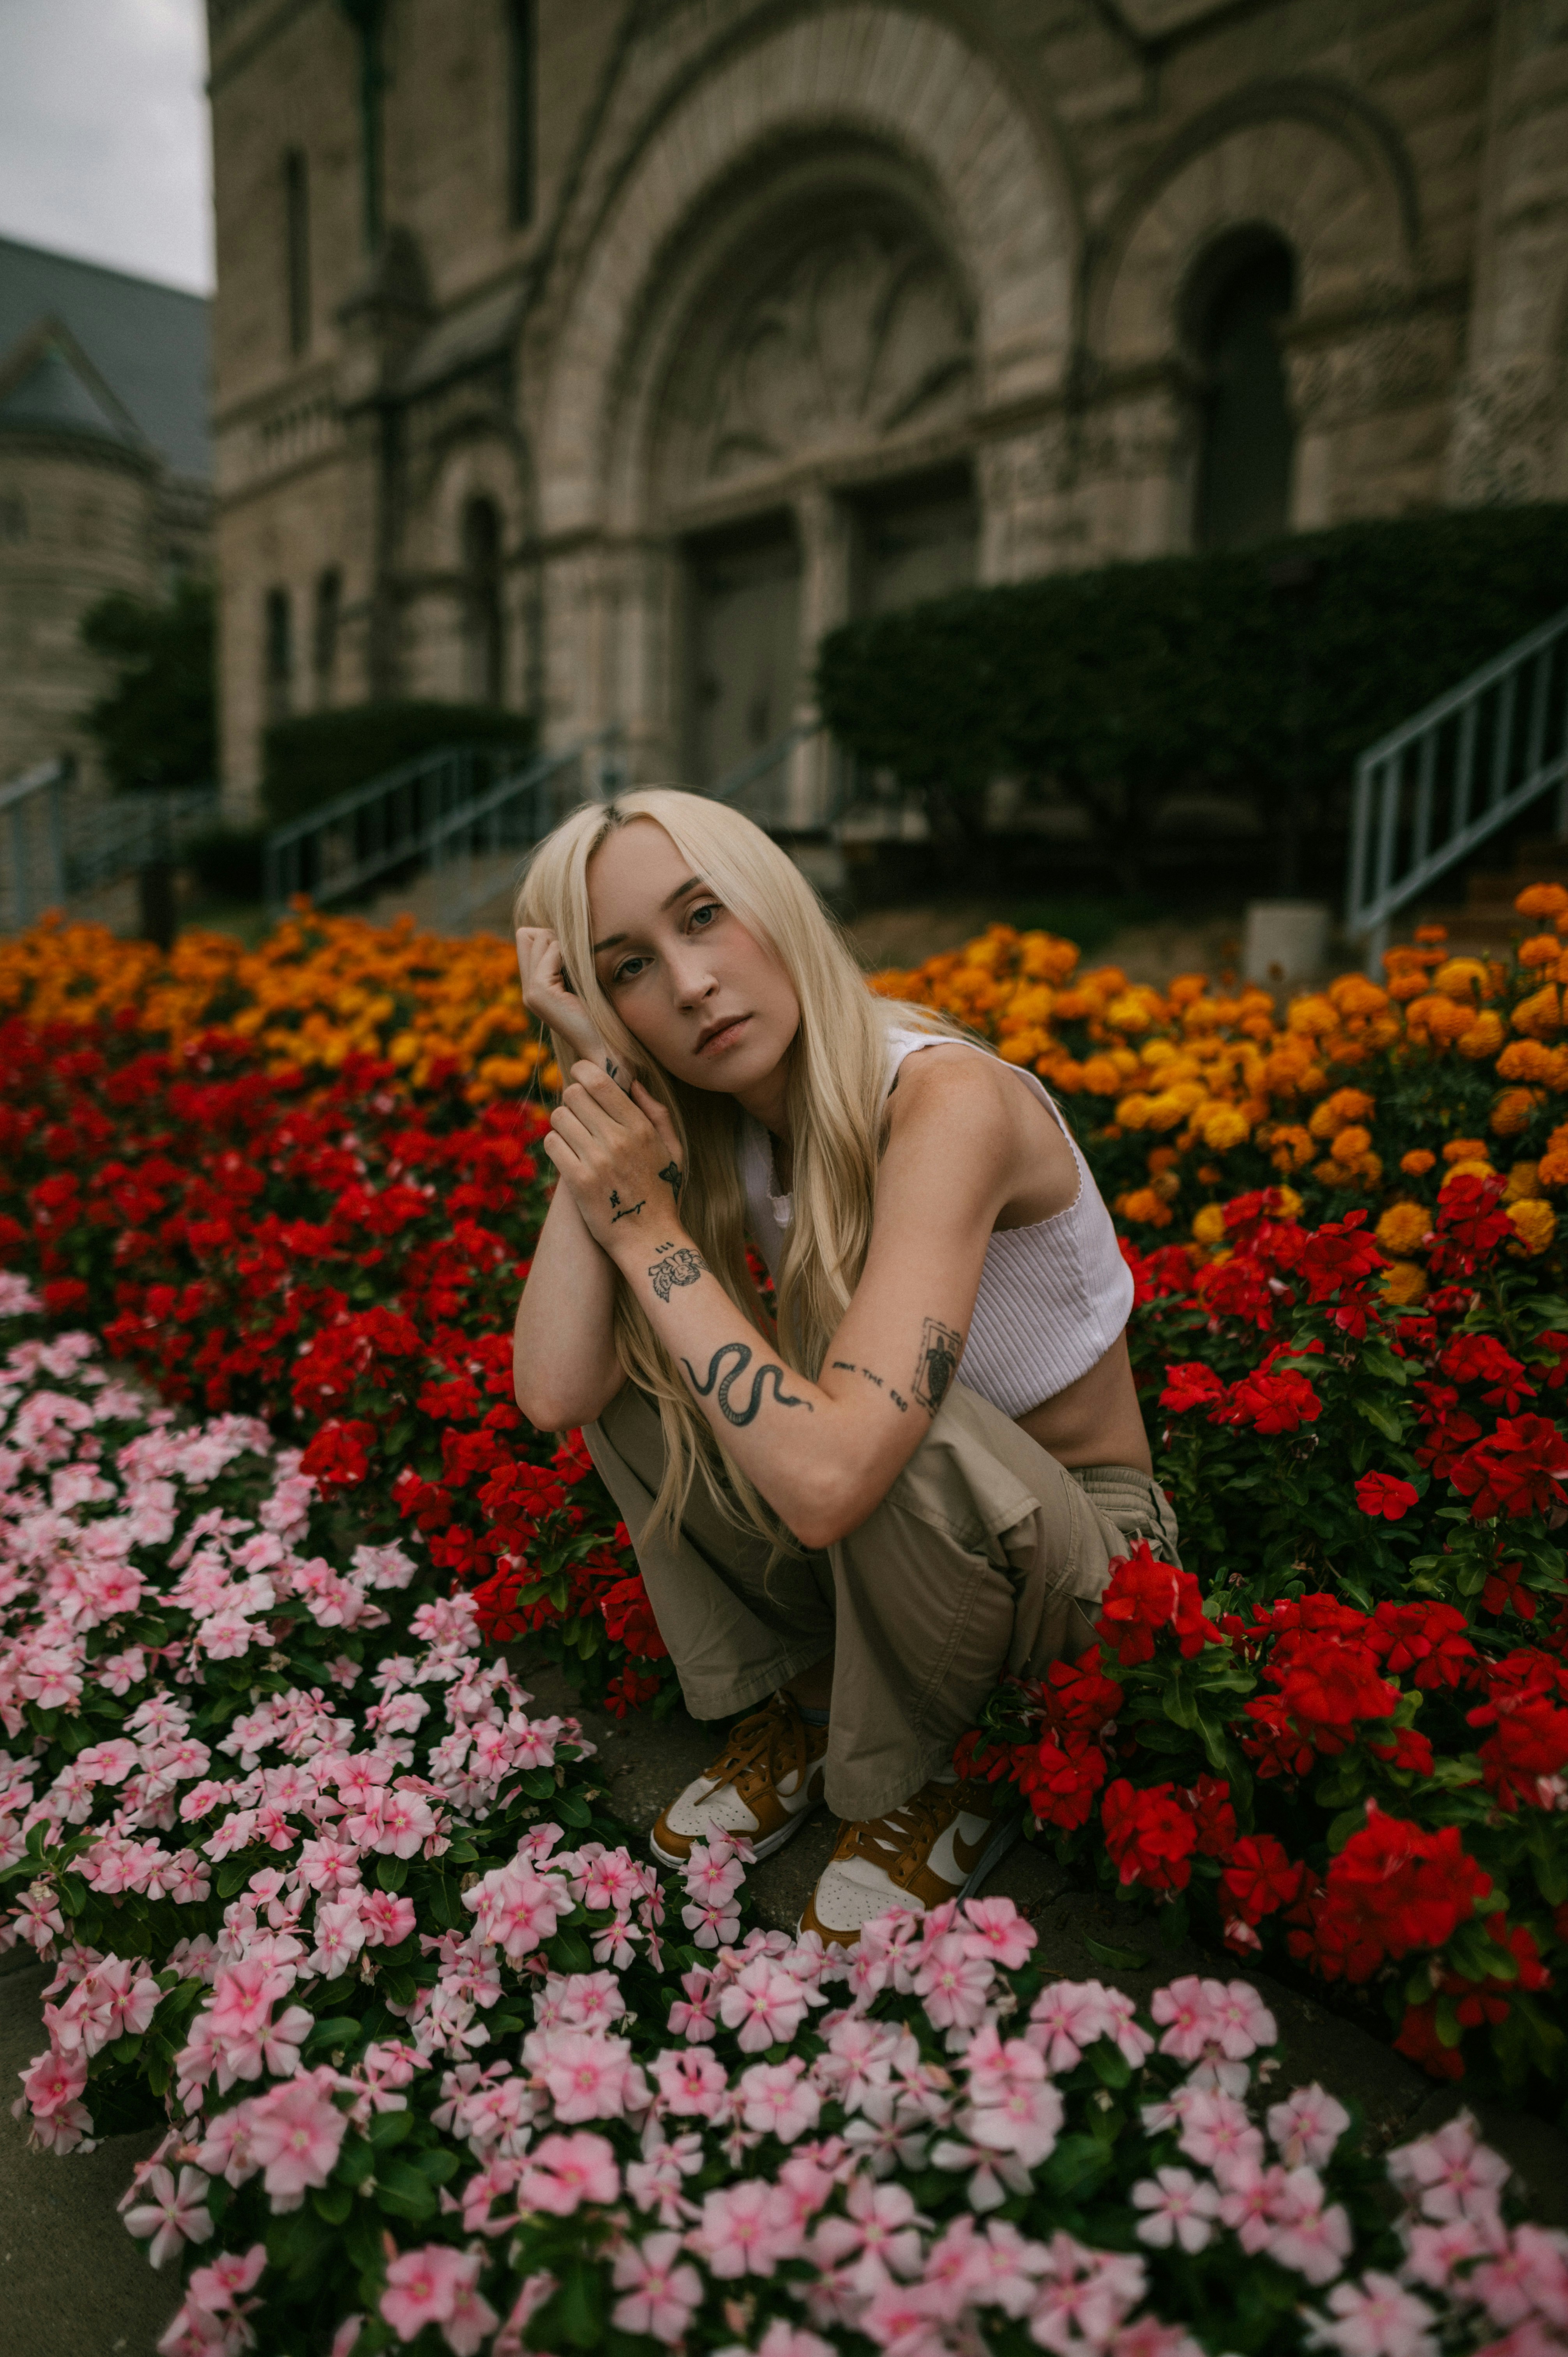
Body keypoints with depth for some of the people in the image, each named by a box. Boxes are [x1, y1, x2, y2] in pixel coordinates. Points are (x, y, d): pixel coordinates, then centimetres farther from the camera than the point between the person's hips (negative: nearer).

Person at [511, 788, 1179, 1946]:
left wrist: (647, 1228, -31)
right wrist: (591, 1070, -23)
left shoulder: (946, 1101, -31)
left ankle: (938, 1777, -3)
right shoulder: (703, 1127, -9)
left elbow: (828, 1476, -42)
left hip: (1081, 1539, -5)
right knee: (623, 1363, -10)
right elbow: (555, 1394, -23)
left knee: (906, 1440, -36)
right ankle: (794, 1709, 8)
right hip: (880, 1542, 6)